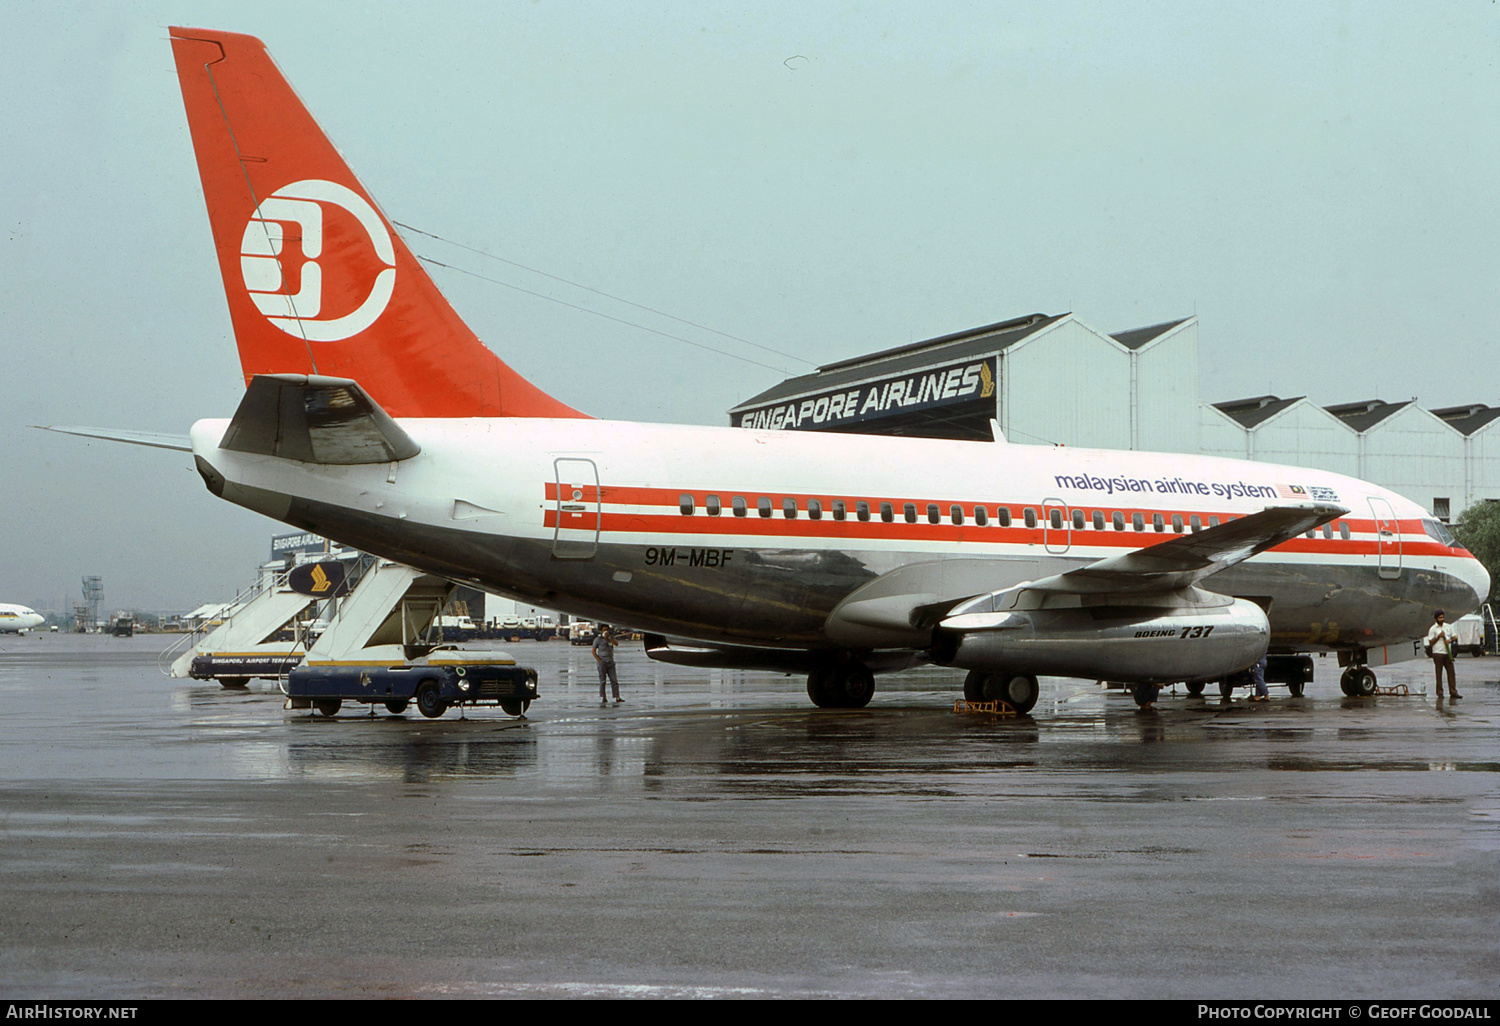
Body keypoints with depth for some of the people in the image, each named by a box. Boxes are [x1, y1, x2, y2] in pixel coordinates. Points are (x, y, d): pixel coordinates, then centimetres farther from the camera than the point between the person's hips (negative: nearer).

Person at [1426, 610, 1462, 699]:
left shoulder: (1448, 626, 13)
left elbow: (1455, 637, 16)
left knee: (1451, 671, -1)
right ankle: (1440, 692, 2)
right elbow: (1430, 642, -2)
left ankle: (1453, 692, -1)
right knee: (1439, 673, -2)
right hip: (1438, 653, -4)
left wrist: (1450, 640, -5)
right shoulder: (1433, 629, 0)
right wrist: (1438, 636, -14)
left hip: (1448, 653, 4)